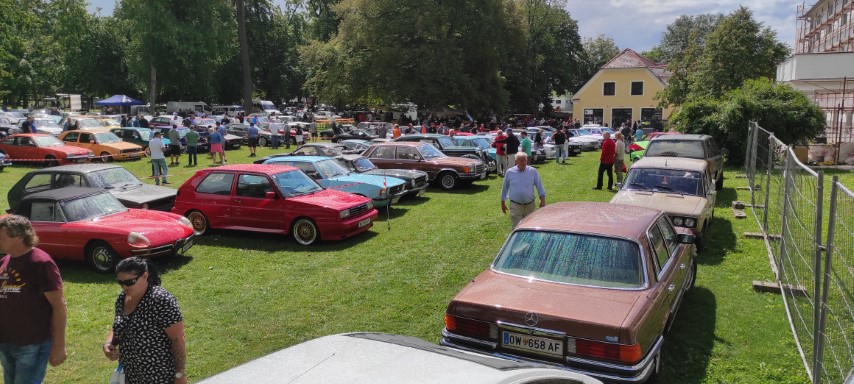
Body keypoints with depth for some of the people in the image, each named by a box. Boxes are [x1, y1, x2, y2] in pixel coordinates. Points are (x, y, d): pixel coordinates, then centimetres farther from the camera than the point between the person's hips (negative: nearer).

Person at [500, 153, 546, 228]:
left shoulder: (533, 171, 2)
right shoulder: (509, 172, 1)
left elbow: (540, 186, 5)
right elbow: (504, 188, 11)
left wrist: (542, 201, -3)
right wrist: (503, 203, 14)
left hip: (530, 205, 2)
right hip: (515, 206, -2)